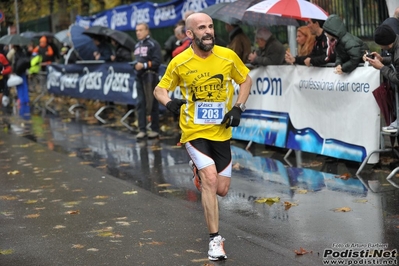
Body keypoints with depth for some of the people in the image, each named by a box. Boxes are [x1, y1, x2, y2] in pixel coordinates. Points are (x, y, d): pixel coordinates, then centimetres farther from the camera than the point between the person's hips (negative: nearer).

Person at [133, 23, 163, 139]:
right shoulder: (137, 45, 17)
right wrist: (135, 65, 4)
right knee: (140, 103, 4)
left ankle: (155, 129, 6)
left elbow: (157, 61, -13)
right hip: (139, 76, 7)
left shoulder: (153, 44, -6)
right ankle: (142, 129, 6)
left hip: (150, 76, -7)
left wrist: (144, 65, -18)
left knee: (153, 103, 0)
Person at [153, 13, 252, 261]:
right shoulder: (179, 63, -11)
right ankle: (215, 240, -8)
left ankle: (200, 171, 43)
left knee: (222, 190, 7)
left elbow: (246, 80, 8)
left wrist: (238, 109, -4)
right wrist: (169, 103, -21)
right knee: (210, 180, -20)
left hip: (221, 132, 3)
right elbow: (160, 89, 2)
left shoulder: (228, 56, -9)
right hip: (194, 131, -3)